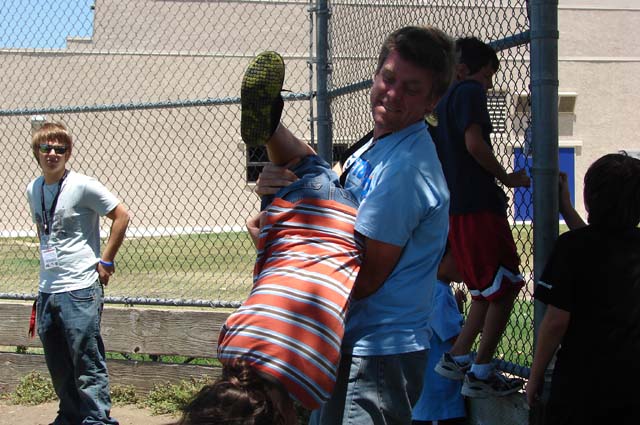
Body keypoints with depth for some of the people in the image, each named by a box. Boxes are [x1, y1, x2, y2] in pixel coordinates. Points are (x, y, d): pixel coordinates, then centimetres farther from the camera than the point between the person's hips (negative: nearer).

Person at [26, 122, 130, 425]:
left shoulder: (82, 186, -10)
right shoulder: (33, 190, 10)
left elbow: (121, 216, -8)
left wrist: (106, 261, -7)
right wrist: (48, 261, 14)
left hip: (80, 289, -7)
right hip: (47, 289, 7)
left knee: (87, 360, -6)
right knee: (57, 364, 15)